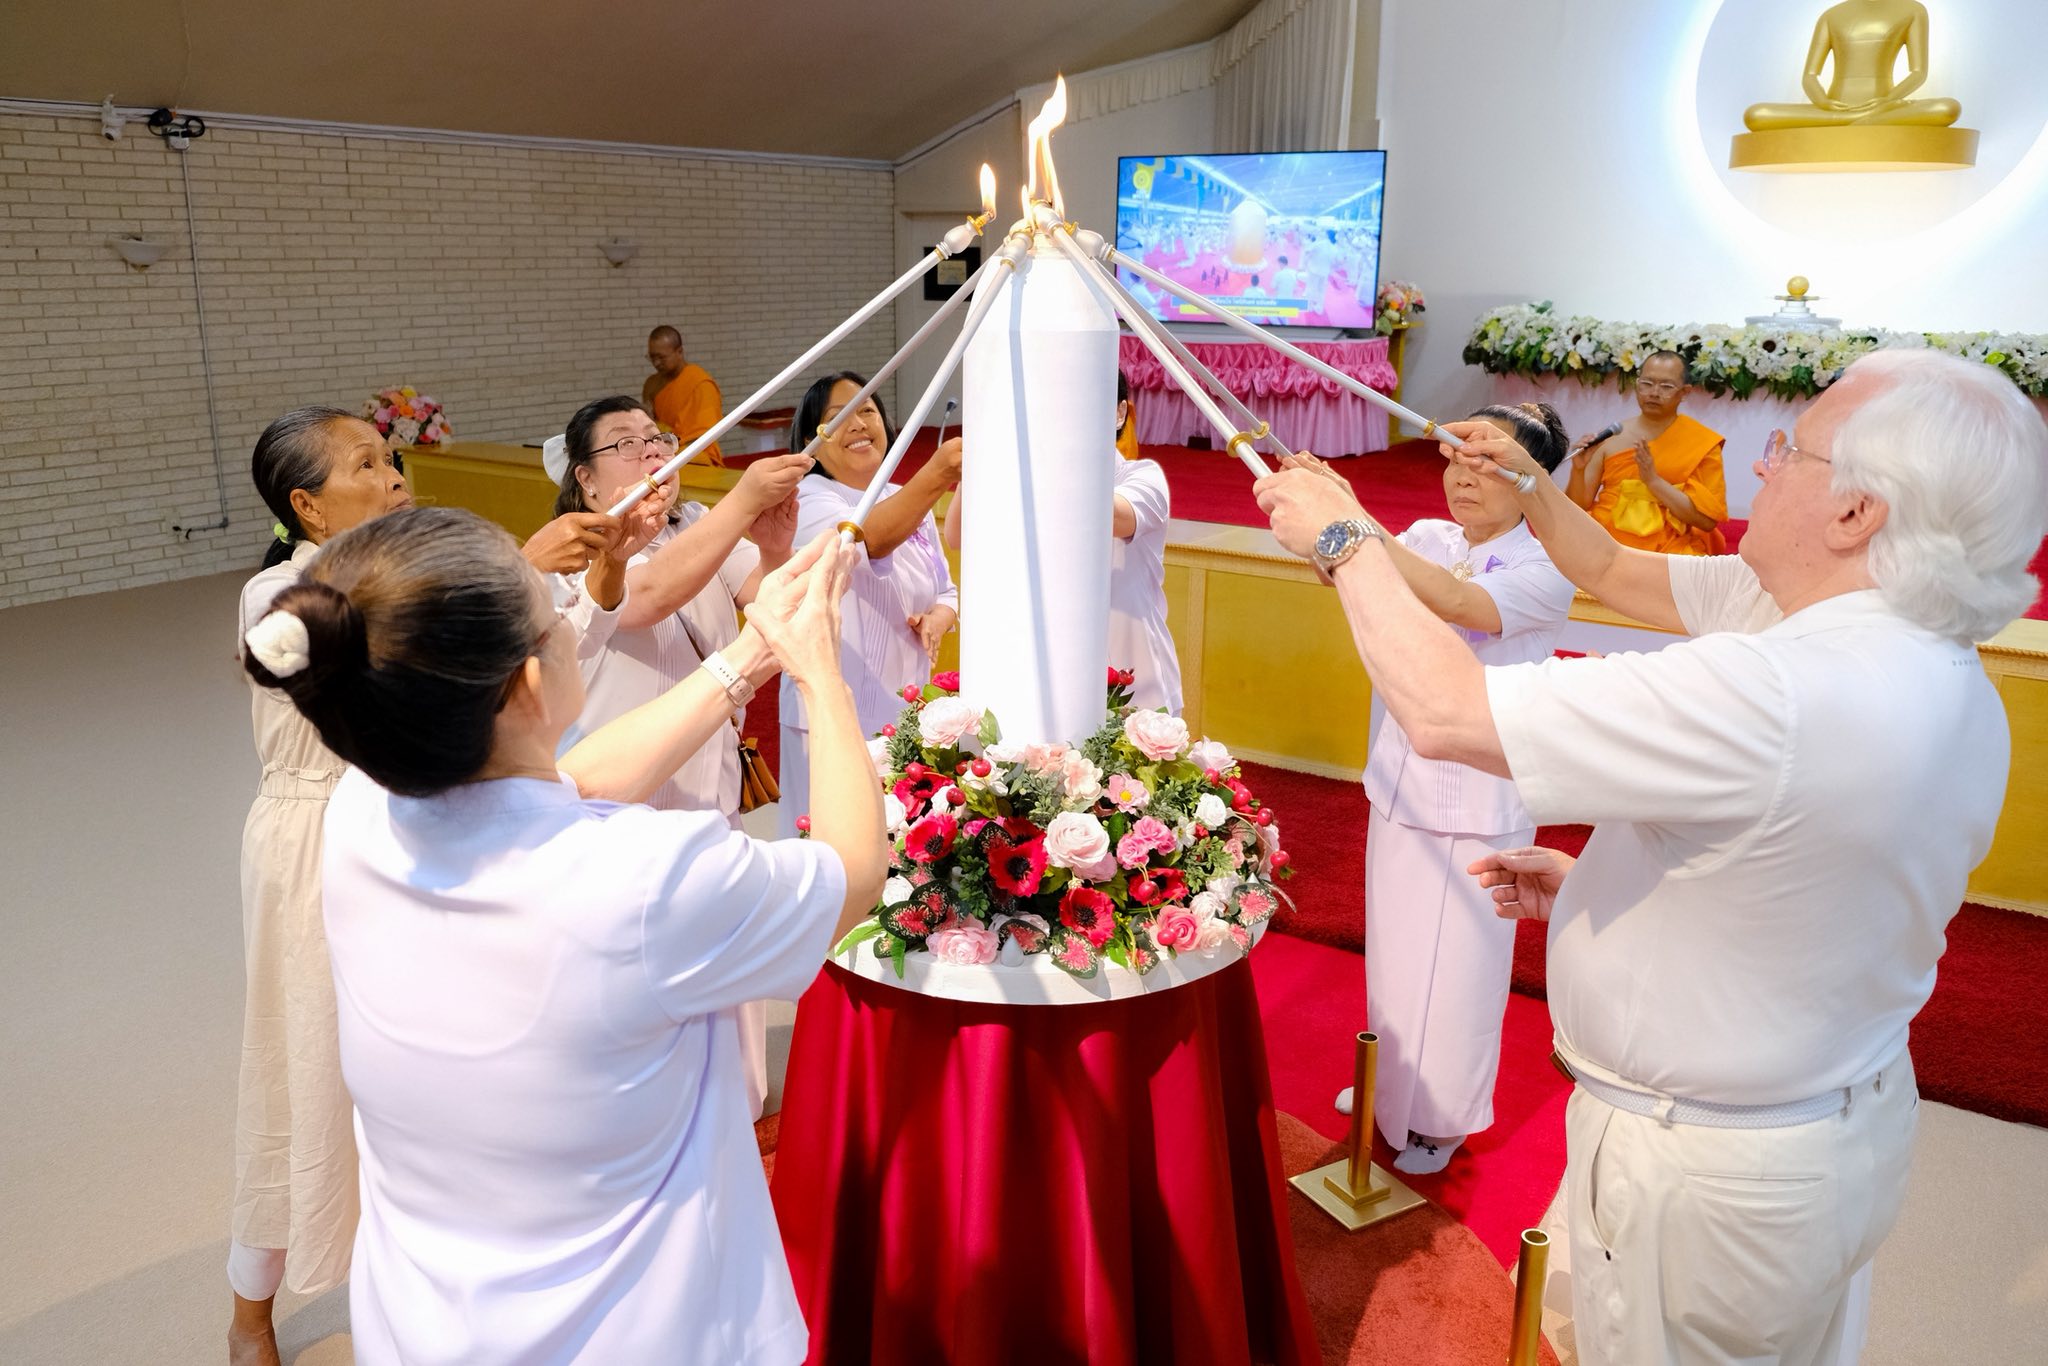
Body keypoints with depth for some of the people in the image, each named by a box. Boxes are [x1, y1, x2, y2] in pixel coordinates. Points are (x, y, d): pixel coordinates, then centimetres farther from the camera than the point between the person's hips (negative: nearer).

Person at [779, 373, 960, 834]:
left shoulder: (913, 502, 12)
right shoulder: (807, 499, -11)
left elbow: (946, 591, 19)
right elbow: (867, 538, -32)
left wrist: (939, 619, -6)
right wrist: (938, 471, -47)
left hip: (907, 711, 6)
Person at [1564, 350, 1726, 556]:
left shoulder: (1703, 443, 2)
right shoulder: (1610, 438, 6)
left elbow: (1708, 520, -6)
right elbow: (1578, 507, 7)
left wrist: (1654, 480, -14)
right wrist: (1578, 470, -12)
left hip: (1669, 553, -2)